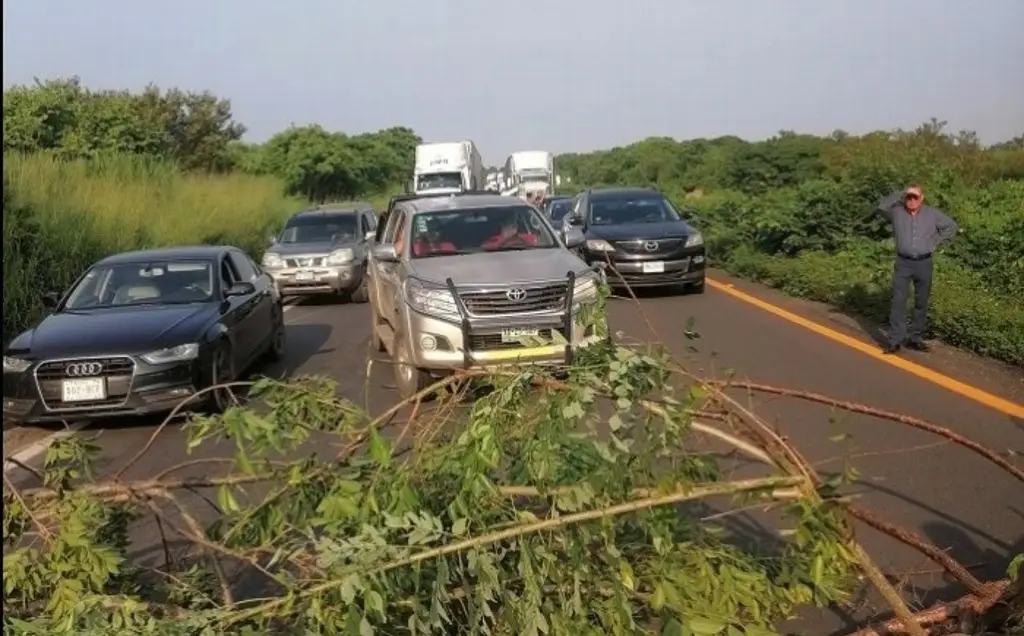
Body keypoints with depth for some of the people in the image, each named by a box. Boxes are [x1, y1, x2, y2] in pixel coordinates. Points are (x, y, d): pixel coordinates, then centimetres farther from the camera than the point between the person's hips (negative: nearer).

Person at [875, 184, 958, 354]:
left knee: (921, 302, 7)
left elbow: (951, 226, 13)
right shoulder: (897, 212, 0)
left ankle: (916, 338, 15)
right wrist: (901, 194, -14)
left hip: (924, 263, 1)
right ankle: (895, 339, -6)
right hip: (903, 263, -1)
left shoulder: (933, 214, 3)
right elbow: (882, 206, -16)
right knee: (898, 301, -7)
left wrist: (937, 243, 4)